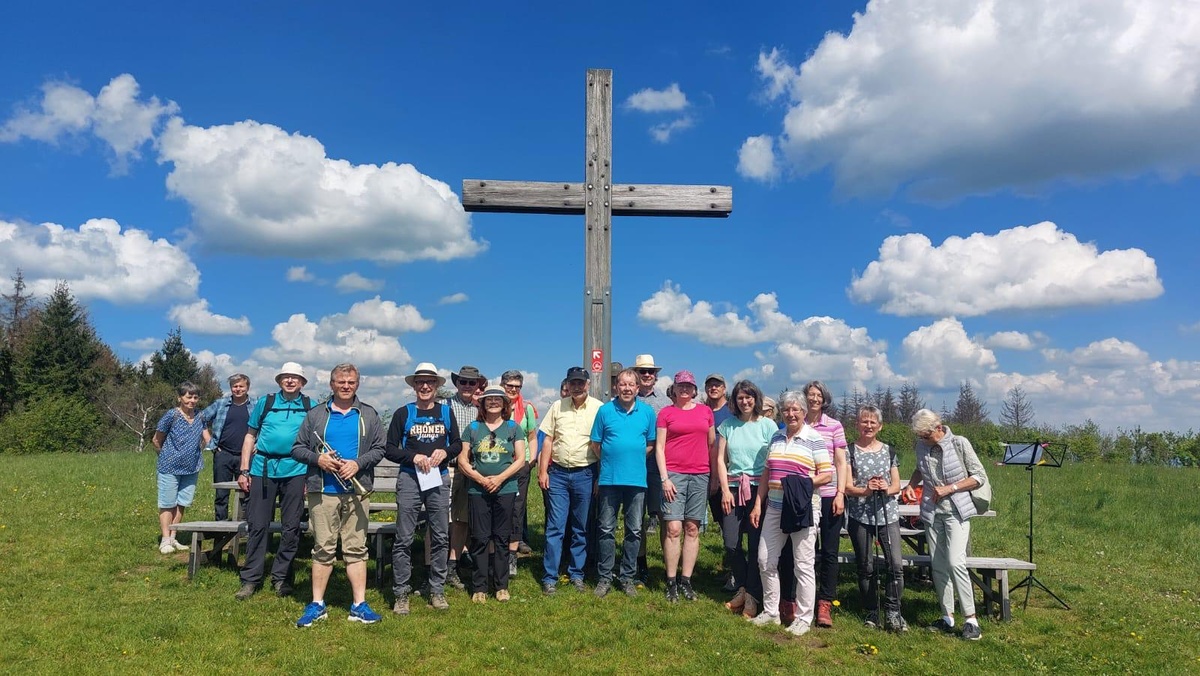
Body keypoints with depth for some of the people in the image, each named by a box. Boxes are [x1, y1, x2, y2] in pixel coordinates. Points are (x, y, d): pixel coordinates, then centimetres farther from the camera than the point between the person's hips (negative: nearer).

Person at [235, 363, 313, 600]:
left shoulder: (311, 407, 8)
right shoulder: (265, 402, 9)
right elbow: (250, 437, 10)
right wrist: (243, 471, 4)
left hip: (295, 471, 0)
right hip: (263, 469, 0)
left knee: (291, 527, 5)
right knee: (258, 525, 2)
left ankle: (281, 578, 17)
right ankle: (251, 579, 12)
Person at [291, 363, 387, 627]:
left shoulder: (369, 415, 9)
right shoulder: (316, 414, 8)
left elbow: (379, 448, 6)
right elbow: (297, 448, 8)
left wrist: (358, 463, -11)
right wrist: (318, 459, -11)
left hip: (357, 491, 0)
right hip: (322, 492, 0)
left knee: (356, 548, 3)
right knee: (323, 548, 4)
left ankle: (359, 605, 7)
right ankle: (317, 605, 14)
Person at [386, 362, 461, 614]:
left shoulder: (446, 412, 9)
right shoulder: (403, 413, 2)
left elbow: (458, 444, 13)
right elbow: (389, 449, 1)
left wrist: (445, 452, -8)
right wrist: (414, 457, -13)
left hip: (440, 479, 2)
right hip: (409, 479, -2)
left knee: (441, 537, 5)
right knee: (404, 538, -2)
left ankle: (437, 590, 17)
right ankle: (401, 593, 8)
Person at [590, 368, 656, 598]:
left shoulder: (647, 411, 4)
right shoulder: (605, 410, 1)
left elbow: (651, 444, 9)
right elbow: (596, 444, 6)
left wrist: (634, 458, 1)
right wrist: (611, 460, 5)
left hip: (636, 479, 1)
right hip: (609, 478, -1)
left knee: (634, 530, 8)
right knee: (606, 530, 4)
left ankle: (628, 577, 19)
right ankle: (604, 577, 15)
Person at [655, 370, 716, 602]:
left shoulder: (706, 411, 11)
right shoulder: (666, 413, 4)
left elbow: (712, 444, 15)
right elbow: (659, 447, 1)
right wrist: (665, 478, -7)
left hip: (700, 476, 3)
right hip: (674, 475, -3)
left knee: (692, 529, 5)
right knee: (673, 529, -6)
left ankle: (686, 581, 13)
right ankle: (671, 582, 3)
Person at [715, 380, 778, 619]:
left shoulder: (768, 425, 2)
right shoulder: (728, 425, 9)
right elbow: (720, 459, 8)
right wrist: (725, 490, 0)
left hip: (759, 488, -2)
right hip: (733, 488, 2)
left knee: (756, 544, -1)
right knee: (731, 544, 0)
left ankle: (752, 596, 11)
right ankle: (742, 588, 23)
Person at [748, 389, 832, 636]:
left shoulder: (814, 439, -4)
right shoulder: (776, 437, 11)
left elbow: (827, 475, -7)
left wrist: (804, 483, -21)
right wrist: (758, 504, 10)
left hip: (803, 509, -6)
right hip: (775, 508, 6)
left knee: (803, 565, 1)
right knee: (766, 560, 10)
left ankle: (804, 619, 14)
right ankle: (770, 611, 25)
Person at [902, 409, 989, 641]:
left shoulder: (959, 443, -10)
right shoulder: (922, 445, 3)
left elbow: (980, 477, -6)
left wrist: (950, 488, -15)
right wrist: (911, 484, 5)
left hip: (956, 511, -5)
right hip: (932, 512, 5)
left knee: (956, 562, -17)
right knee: (938, 566, 6)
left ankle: (971, 619, -8)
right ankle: (947, 617, 16)